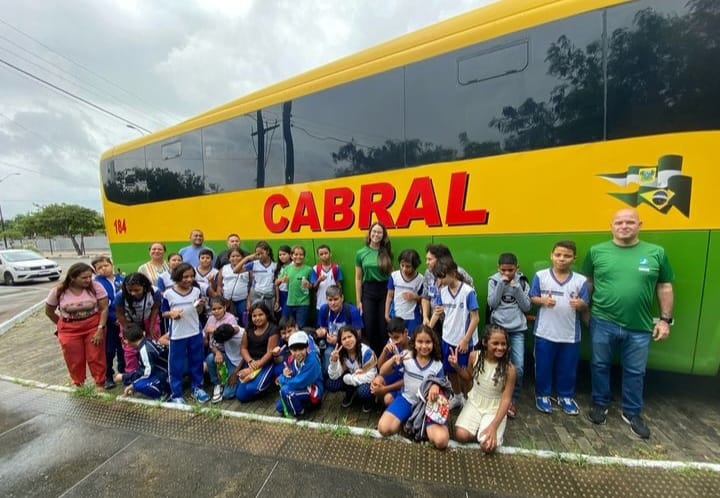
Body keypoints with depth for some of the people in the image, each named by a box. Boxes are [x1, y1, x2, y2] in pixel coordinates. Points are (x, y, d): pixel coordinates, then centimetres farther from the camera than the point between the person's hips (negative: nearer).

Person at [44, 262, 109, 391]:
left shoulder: (96, 286, -16)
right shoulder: (58, 291, -11)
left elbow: (104, 308, -13)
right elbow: (49, 311, 7)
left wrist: (100, 329, -17)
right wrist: (62, 326, 7)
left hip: (94, 326, -1)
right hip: (69, 330, 2)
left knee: (96, 357, 5)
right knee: (74, 360, 13)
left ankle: (100, 384, 24)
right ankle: (78, 385, 37)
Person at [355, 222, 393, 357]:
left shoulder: (387, 253, 2)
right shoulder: (361, 253, 1)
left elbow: (392, 275, 6)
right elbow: (358, 278, 2)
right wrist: (358, 301, 0)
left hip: (385, 291, 0)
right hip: (368, 292, 0)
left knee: (384, 328, 7)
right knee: (369, 328, 6)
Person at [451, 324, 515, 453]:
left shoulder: (509, 368, -22)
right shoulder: (474, 356, -14)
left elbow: (506, 398, -16)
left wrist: (494, 426, -22)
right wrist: (457, 366, -14)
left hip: (495, 408, -2)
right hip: (474, 402, 2)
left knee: (488, 446, -20)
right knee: (461, 435, -15)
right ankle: (479, 426, 15)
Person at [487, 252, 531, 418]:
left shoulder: (522, 282, 2)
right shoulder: (493, 280, 0)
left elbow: (527, 307, -1)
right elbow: (492, 303, -9)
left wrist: (517, 288, -11)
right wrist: (501, 283, -14)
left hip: (517, 330, 1)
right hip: (498, 328, -1)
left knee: (518, 367, -3)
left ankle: (513, 398, 20)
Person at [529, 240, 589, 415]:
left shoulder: (581, 280, -3)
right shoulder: (540, 276, -6)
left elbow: (585, 306, 1)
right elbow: (532, 298, -1)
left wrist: (580, 304, -21)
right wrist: (542, 300, -21)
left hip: (570, 334, 2)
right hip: (545, 332, -1)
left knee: (568, 368, 17)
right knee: (543, 366, 11)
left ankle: (566, 396, 38)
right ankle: (542, 395, 30)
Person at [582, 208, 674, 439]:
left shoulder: (656, 253, 0)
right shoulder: (596, 251, -4)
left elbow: (665, 287, 6)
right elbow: (588, 283, 4)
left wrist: (666, 319, 3)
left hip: (640, 327, 1)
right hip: (603, 323, -1)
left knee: (635, 372, 16)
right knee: (600, 366, 13)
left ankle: (632, 413, 36)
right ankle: (600, 404, 33)